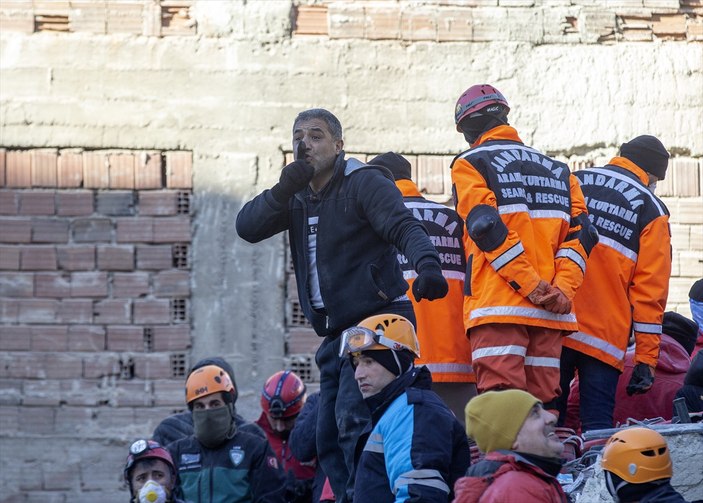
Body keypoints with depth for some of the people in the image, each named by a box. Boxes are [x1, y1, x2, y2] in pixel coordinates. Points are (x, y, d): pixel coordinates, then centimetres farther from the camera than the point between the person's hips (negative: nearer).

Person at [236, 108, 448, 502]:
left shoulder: (364, 184, -7)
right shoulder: (299, 196, 16)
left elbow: (405, 228, -21)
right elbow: (248, 228, 4)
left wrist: (428, 264, -41)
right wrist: (283, 190, -11)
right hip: (337, 332, 9)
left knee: (352, 420, -22)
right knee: (329, 438, 9)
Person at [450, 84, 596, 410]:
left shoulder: (470, 165, 5)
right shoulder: (557, 170, 22)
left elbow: (487, 228, -10)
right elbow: (580, 235, 10)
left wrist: (534, 287, -11)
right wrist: (561, 291, -2)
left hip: (499, 308, -5)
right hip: (550, 315, 5)